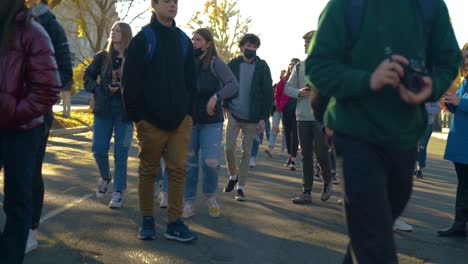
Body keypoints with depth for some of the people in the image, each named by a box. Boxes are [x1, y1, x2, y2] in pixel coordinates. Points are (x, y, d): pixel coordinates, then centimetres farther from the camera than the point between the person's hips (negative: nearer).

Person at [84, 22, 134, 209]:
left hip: (125, 111, -2)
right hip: (104, 109, 2)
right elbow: (87, 76, 11)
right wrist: (100, 90, -4)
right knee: (99, 149, 2)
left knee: (120, 153, 1)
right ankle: (105, 178, 31)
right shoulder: (102, 56, 4)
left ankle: (118, 191, 13)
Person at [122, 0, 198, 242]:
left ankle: (174, 223, 6)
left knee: (178, 169, 1)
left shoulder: (184, 40, 11)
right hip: (150, 120, -3)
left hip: (180, 119, 4)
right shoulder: (143, 39, -3)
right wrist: (136, 115, -9)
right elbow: (131, 81, -6)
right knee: (148, 170, 6)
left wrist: (189, 110, 6)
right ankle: (147, 220, 18)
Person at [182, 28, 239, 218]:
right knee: (189, 162, 4)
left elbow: (233, 85, -14)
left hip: (211, 121, -4)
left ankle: (211, 196, 16)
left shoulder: (215, 64, -5)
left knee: (210, 162, -10)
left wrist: (216, 97, -27)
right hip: (189, 120, 4)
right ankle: (188, 202, 13)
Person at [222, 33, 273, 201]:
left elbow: (268, 93, -1)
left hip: (252, 117, -1)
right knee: (229, 148, -5)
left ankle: (241, 186, 10)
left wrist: (263, 118, -6)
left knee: (246, 152, 2)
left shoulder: (262, 67, 0)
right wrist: (226, 106, -2)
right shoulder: (233, 64, 3)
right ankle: (233, 175, 22)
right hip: (234, 114, 1)